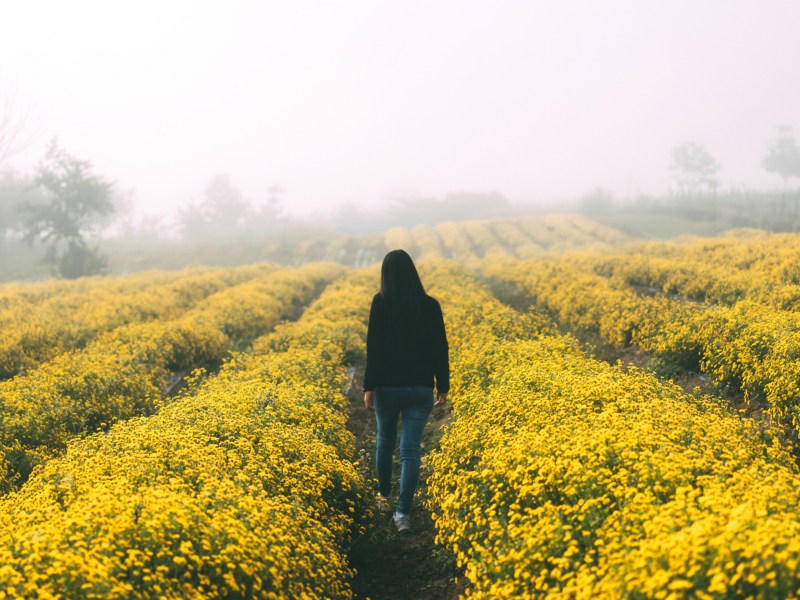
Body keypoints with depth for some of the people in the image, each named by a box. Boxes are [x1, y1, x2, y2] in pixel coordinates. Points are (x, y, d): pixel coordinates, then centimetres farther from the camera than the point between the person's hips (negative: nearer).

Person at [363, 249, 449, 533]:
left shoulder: (381, 303, -8)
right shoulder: (430, 305, -2)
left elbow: (374, 347, -10)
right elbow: (440, 348, 1)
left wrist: (368, 387, -6)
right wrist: (443, 387, 11)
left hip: (387, 386, 0)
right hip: (421, 388, 1)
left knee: (385, 441, 21)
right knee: (410, 450, 2)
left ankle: (384, 496, 36)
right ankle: (402, 512, -5)